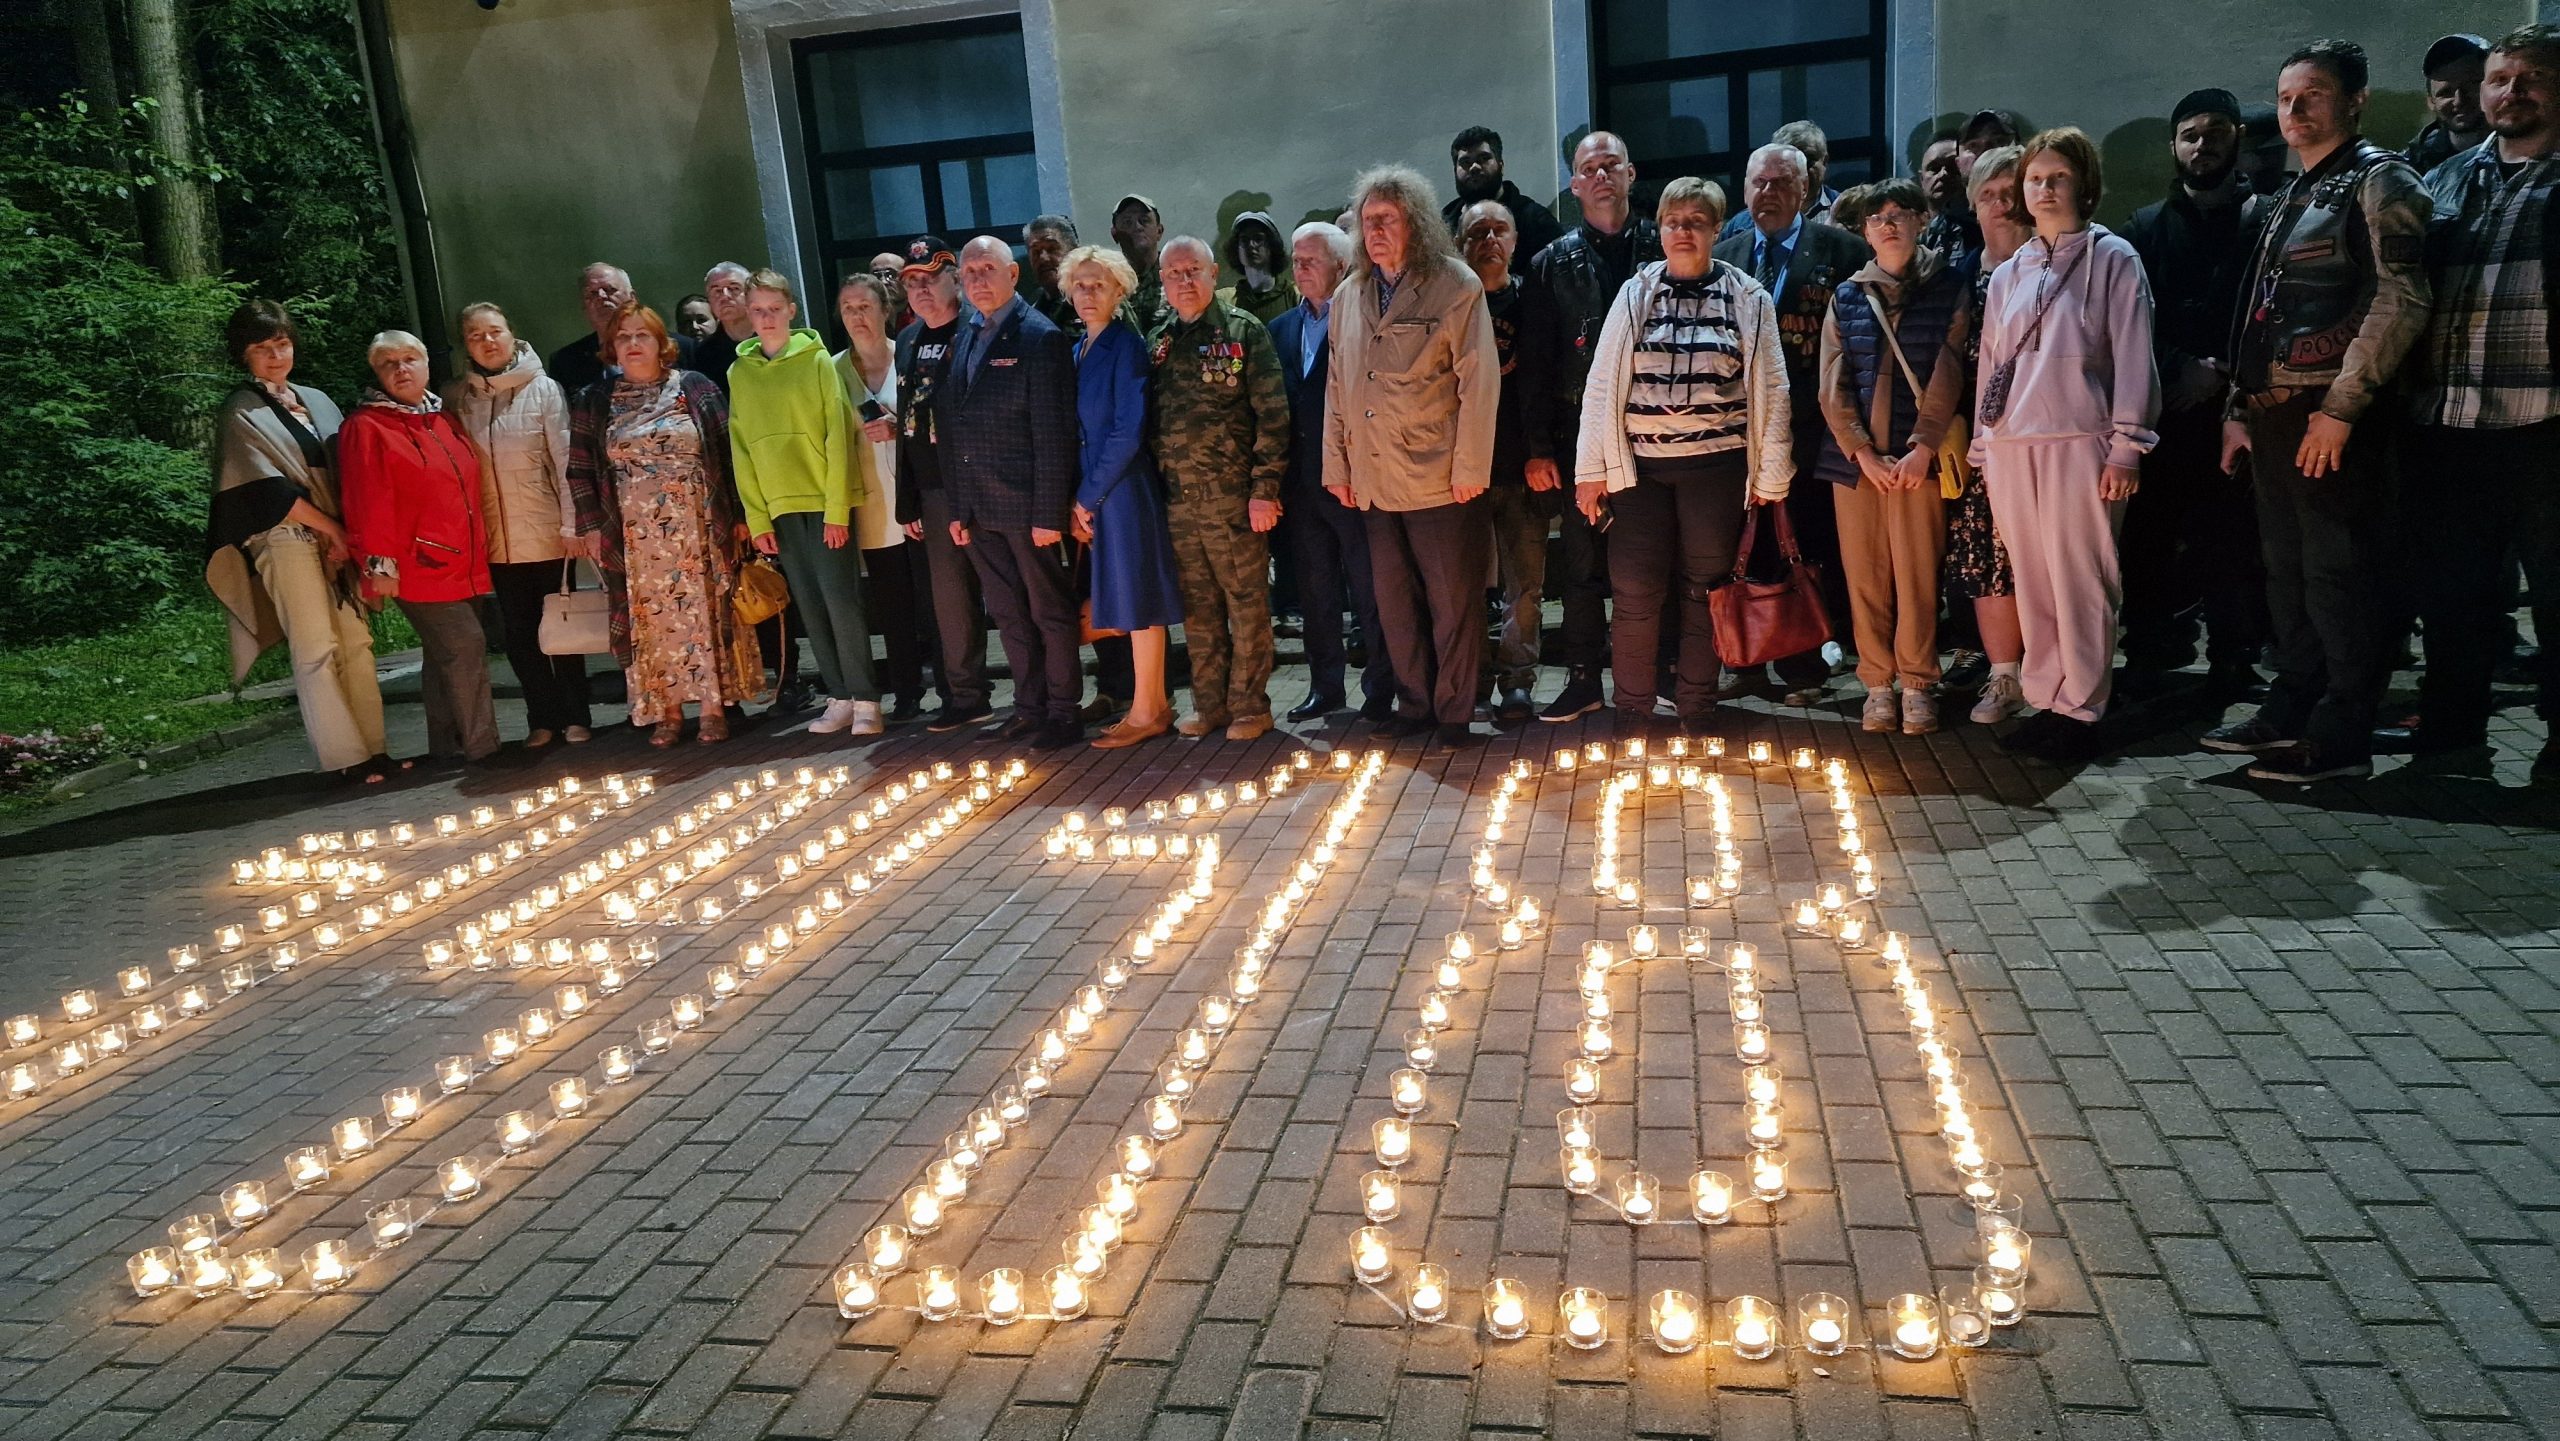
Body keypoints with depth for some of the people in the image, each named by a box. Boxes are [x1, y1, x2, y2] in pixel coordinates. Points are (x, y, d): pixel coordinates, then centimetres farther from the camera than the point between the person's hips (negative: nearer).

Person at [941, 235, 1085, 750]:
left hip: (1026, 505, -7)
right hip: (979, 509, 7)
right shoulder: (963, 340, 12)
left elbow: (1054, 433, -13)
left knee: (1050, 611, 4)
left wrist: (1049, 513, -17)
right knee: (1008, 615, 14)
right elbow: (952, 428, 13)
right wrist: (957, 508, 9)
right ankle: (1030, 706, 26)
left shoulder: (1041, 337, -9)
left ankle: (1063, 712, 15)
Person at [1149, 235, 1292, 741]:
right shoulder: (1156, 344, 13)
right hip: (1178, 501, 5)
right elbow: (1148, 421, 16)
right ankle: (1209, 704, 22)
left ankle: (1249, 707, 11)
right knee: (1197, 609, 11)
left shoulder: (1243, 333, -1)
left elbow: (1272, 415, -7)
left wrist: (1265, 489, -13)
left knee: (1247, 604, 1)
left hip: (1233, 497, -5)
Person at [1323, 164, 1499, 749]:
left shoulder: (1455, 287, -6)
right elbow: (1337, 389, 15)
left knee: (1453, 601, 3)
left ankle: (1454, 712, 14)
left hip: (1439, 478, -5)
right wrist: (1337, 466, 11)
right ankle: (1414, 705, 25)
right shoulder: (1349, 296, 11)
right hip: (1375, 481, 6)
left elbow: (1479, 383, -10)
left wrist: (1470, 469, -13)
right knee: (1395, 603, 13)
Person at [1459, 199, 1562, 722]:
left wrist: (1540, 452, -9)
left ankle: (1516, 680, 10)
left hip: (1521, 463, 0)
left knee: (1525, 581, 0)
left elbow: (1540, 380, 0)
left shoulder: (1533, 301, 8)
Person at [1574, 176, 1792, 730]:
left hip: (1716, 464, 0)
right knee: (1634, 593, 1)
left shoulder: (1747, 298, 4)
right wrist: (1591, 468, -1)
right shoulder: (1636, 293, 5)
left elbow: (1770, 387, 4)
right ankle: (1631, 714, 13)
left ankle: (1697, 711, 19)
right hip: (1640, 463, 0)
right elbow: (1602, 382, 3)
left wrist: (1770, 474, 0)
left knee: (1704, 589, 8)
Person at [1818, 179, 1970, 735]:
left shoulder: (1949, 288, 5)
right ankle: (1878, 682, 12)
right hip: (1856, 456, 2)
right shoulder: (1847, 297, 11)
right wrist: (1864, 453, -5)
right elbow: (1832, 385, 5)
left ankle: (1917, 683, 9)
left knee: (1917, 574, -3)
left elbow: (1947, 375, -1)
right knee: (1865, 575, 3)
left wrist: (1922, 450, -9)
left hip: (1918, 458, -2)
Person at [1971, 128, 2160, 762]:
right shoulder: (2008, 274, 19)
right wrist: (1983, 447, 13)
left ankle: (2081, 712, 1)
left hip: (2078, 440, -5)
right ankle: (2046, 703, 12)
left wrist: (2126, 447, -10)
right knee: (2032, 582, 5)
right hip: (2010, 445, 5)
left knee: (2079, 580, -5)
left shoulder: (2111, 257, 4)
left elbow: (2133, 356, -3)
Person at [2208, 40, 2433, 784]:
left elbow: (2401, 300, -14)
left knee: (2338, 573, -5)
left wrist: (2342, 405, -18)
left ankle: (2343, 735, 0)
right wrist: (2238, 408, 15)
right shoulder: (2287, 199, 21)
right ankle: (2292, 708, 22)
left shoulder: (2379, 180, -4)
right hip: (2274, 416, 8)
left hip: (2331, 416, -8)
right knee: (2287, 568, 13)